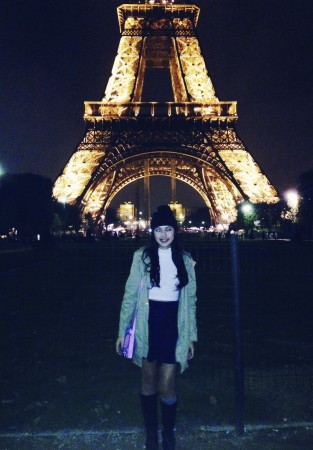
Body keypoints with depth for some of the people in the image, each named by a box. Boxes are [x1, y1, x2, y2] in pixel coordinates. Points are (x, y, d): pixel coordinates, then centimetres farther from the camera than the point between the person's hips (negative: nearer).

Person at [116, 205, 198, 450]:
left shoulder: (185, 260, 2)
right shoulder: (142, 256, -5)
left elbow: (190, 300, 6)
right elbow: (130, 295, -2)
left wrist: (191, 336, 7)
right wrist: (122, 330, -1)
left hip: (173, 324, 1)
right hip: (148, 324, 0)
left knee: (167, 386, 4)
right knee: (149, 382, 14)